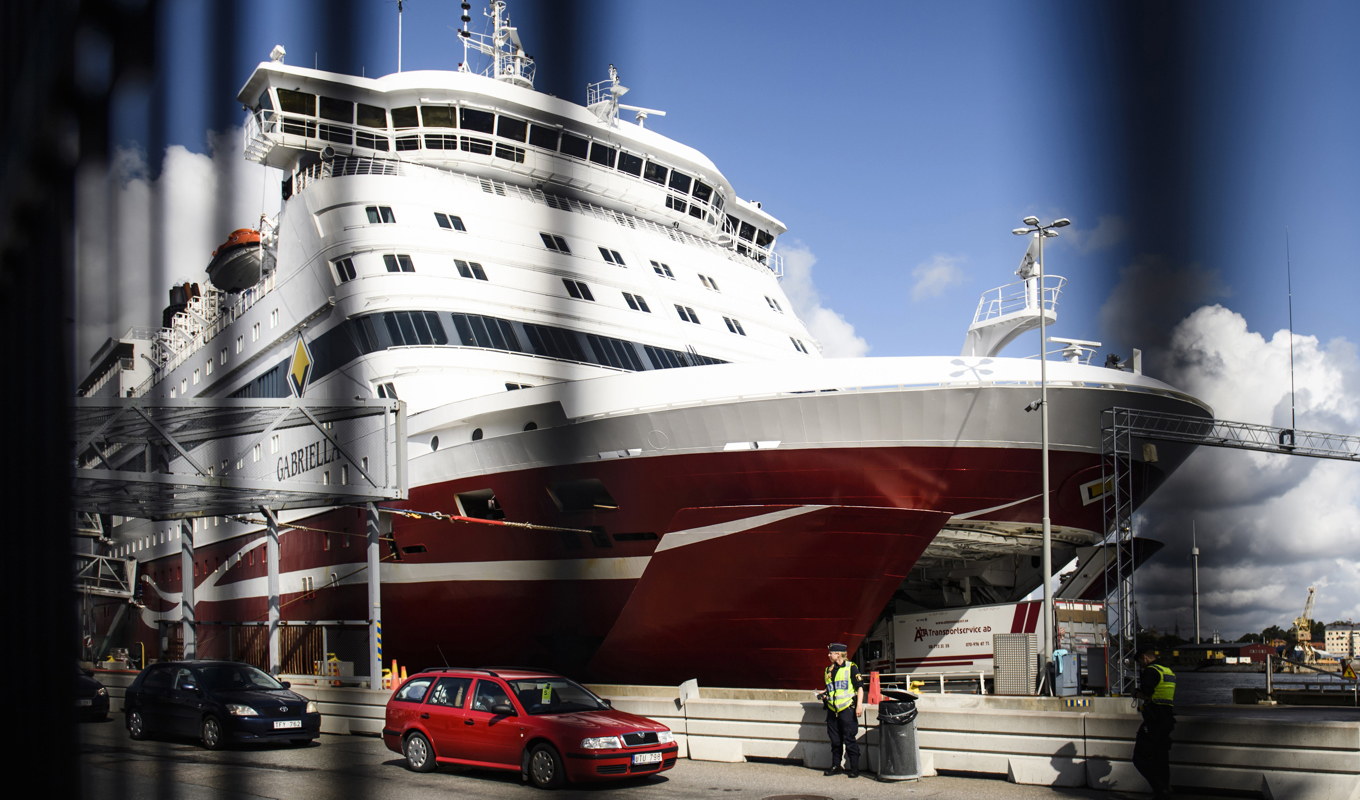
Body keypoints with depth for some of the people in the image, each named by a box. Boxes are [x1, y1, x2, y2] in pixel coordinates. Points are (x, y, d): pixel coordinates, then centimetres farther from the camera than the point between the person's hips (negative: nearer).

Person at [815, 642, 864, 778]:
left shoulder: (850, 668, -4)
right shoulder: (828, 670, 16)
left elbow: (860, 687, -5)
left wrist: (859, 705, -13)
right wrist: (823, 693, 6)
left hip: (847, 709, -6)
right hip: (832, 710, 6)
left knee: (849, 740, -4)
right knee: (835, 740, 10)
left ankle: (854, 768, 2)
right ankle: (835, 766, 18)